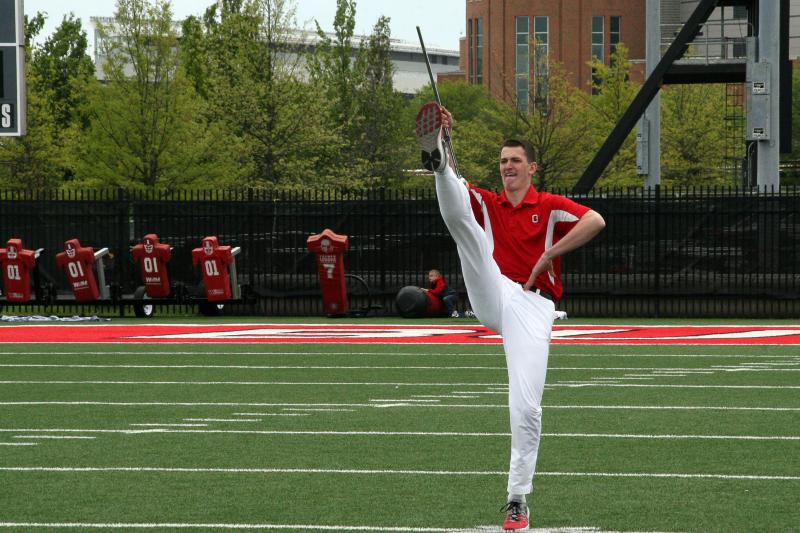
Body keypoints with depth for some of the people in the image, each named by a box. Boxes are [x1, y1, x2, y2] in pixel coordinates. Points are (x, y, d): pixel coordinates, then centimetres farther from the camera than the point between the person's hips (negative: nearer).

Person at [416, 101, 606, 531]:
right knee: (458, 218, -15)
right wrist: (438, 138, -15)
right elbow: (455, 186, 3)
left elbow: (595, 222, -9)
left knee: (526, 407, -13)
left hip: (531, 303, -2)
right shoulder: (486, 204, 19)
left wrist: (548, 256, -11)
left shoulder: (549, 207, 9)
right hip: (491, 296, 2)